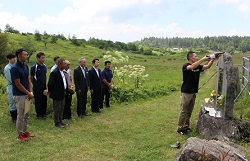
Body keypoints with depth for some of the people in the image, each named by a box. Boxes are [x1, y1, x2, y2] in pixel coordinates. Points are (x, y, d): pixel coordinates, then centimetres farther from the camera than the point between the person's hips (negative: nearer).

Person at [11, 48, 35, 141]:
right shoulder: (14, 68, -18)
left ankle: (25, 132, 29)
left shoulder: (26, 66, 7)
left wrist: (31, 92, -1)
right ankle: (20, 135, 15)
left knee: (26, 115, 16)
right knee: (21, 116, 2)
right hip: (19, 95, -8)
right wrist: (28, 93, -13)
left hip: (27, 95, 8)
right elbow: (18, 84, -18)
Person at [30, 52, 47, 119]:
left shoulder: (44, 66, 7)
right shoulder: (34, 67, -12)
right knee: (38, 101, 3)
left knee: (44, 100, 11)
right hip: (37, 88, -6)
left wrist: (44, 83, 12)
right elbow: (31, 78, -5)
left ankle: (43, 113, 24)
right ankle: (39, 115, 14)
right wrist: (35, 84, 2)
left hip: (44, 87, 6)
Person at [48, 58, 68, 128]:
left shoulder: (63, 72, 8)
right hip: (57, 94, -9)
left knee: (61, 109, 18)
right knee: (57, 109, 4)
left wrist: (66, 91, 11)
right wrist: (51, 92, -8)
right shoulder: (54, 73, -20)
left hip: (63, 94, 9)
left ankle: (60, 121, 30)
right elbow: (50, 84, -18)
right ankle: (57, 123, 15)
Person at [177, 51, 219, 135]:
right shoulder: (185, 66, -14)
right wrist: (203, 59, -35)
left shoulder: (198, 66, 7)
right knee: (183, 111, -1)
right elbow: (192, 67, -34)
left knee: (189, 111, 14)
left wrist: (213, 59, -16)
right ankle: (180, 128, 7)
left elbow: (207, 66, -1)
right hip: (186, 92, -7)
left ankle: (186, 127, 25)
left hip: (193, 92, 7)